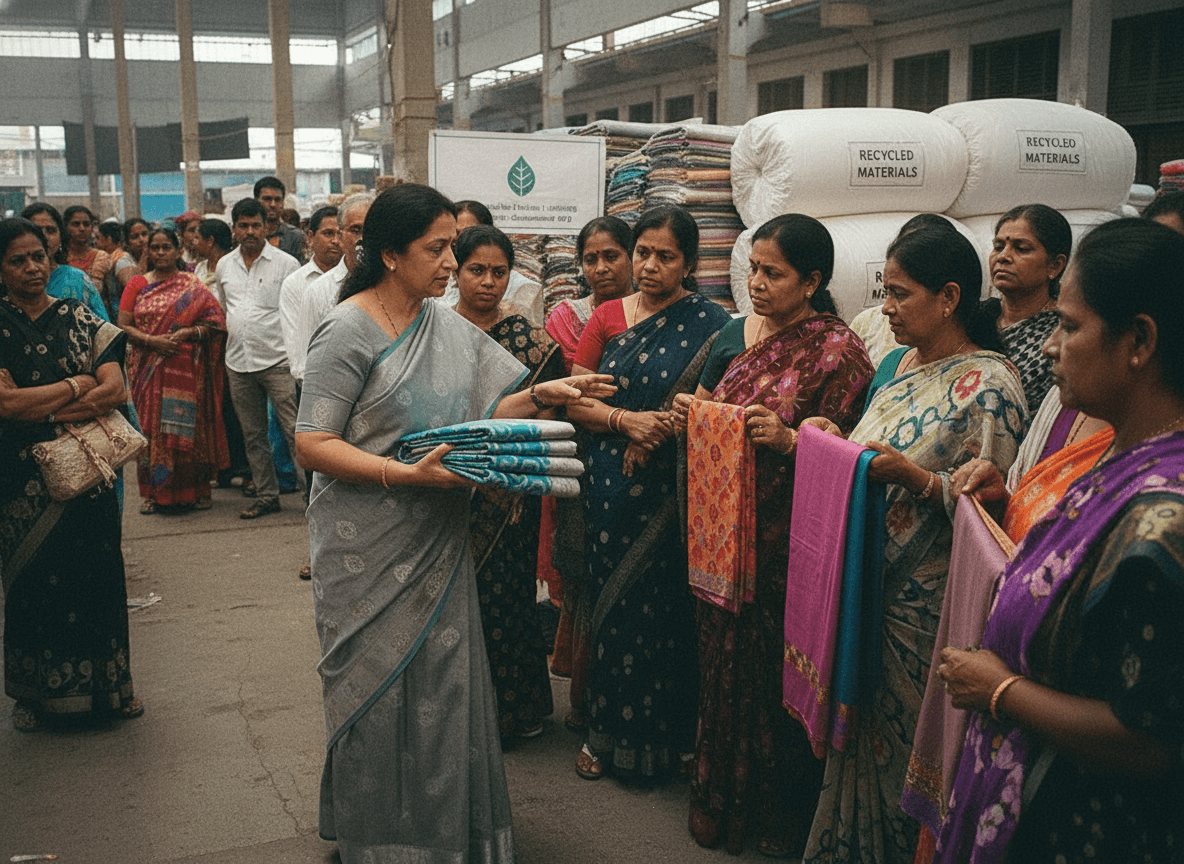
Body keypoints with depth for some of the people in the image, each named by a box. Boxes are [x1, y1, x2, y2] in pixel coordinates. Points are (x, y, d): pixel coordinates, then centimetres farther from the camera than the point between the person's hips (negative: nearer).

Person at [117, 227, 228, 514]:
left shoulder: (193, 286, 6)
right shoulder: (137, 285, 10)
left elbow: (216, 321, 0)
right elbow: (123, 326, 3)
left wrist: (187, 333, -15)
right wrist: (152, 341, -13)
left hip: (185, 369, -2)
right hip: (147, 369, 2)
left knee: (187, 427, -1)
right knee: (151, 426, 1)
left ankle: (195, 490, 8)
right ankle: (154, 493, 9)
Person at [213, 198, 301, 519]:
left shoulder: (285, 263, -1)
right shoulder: (224, 266, 12)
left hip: (277, 360, -5)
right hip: (238, 362, 5)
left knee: (295, 430, -9)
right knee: (253, 436, 10)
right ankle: (266, 496, 19)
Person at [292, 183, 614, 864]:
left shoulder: (450, 327, 8)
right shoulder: (348, 331, -12)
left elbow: (475, 418, 11)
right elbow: (313, 445, -16)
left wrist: (541, 396, -5)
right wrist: (410, 475, -24)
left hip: (439, 547, 6)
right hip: (372, 554, -6)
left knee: (444, 685, 11)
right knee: (380, 693, 5)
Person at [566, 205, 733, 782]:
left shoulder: (711, 325, -2)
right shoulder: (607, 317, 8)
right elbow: (575, 399, 4)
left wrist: (670, 425, -20)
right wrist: (626, 419, -12)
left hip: (673, 494, -3)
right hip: (610, 490, 3)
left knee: (663, 608, 3)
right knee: (613, 603, 8)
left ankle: (658, 738, 21)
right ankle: (606, 729, 24)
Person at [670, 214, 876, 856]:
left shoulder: (838, 351, -9)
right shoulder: (734, 334, 10)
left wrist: (787, 439, -28)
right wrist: (689, 414, -1)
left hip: (788, 543, -6)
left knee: (775, 669, 3)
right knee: (722, 655, 15)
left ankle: (780, 813, 23)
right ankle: (720, 799, 34)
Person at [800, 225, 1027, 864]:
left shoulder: (989, 385, -14)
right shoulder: (898, 362, 10)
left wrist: (915, 477, -26)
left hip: (925, 597, -7)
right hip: (865, 578, 8)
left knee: (902, 744, 5)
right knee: (858, 728, 17)